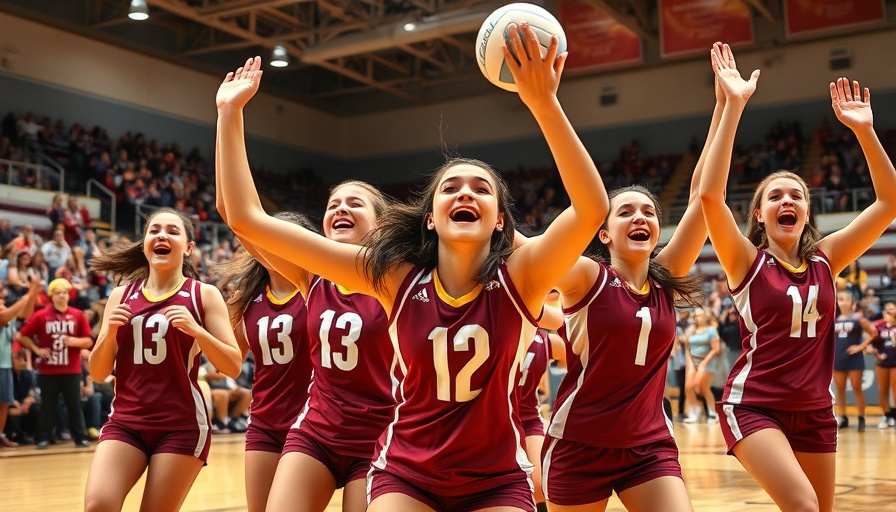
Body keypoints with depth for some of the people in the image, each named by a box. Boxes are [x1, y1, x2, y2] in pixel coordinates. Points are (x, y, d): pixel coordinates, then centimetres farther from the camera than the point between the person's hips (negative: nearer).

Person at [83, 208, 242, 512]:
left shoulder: (204, 294, 1)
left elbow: (233, 367, -5)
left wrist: (196, 330, -19)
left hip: (181, 425, -2)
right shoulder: (120, 296, 10)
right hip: (125, 421, 3)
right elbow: (98, 374, 10)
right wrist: (109, 332, -8)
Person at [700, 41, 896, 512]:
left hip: (814, 410, 5)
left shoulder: (825, 260, 4)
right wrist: (734, 106, -26)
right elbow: (710, 195, -23)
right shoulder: (747, 261, -7)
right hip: (752, 404, -5)